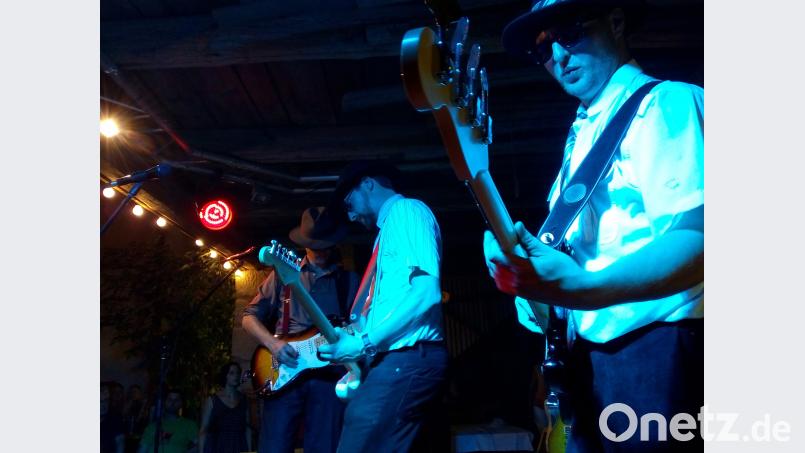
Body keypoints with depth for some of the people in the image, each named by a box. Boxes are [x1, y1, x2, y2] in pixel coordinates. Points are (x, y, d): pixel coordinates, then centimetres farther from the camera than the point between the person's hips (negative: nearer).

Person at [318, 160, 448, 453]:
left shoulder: (406, 210, -2)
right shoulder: (391, 225, 25)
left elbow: (427, 291, -18)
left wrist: (362, 343, -15)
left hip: (406, 359, -10)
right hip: (398, 361, 10)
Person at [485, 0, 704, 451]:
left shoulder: (669, 102, -9)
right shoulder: (581, 135, 16)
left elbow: (696, 239, -23)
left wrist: (582, 288, -37)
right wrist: (520, 257, -1)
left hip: (655, 350, -8)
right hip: (590, 351, 8)